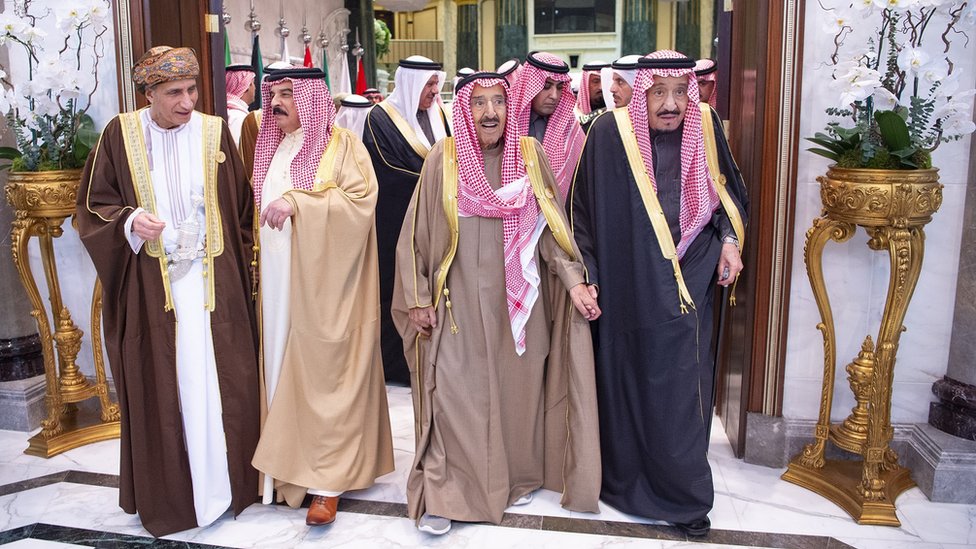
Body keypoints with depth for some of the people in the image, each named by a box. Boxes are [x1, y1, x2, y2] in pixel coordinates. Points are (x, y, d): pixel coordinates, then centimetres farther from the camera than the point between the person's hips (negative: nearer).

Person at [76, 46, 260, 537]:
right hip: (150, 282, 0)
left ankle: (224, 481, 22)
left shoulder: (214, 132, 1)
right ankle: (168, 491, 22)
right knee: (159, 386, 6)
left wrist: (238, 267, 5)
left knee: (216, 379, 5)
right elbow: (92, 204, 4)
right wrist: (129, 221, -16)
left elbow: (239, 206, 7)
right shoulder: (121, 135, -1)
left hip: (211, 279, 1)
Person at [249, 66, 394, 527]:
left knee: (324, 373, -4)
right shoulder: (271, 149, 15)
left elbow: (360, 200, -17)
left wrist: (297, 201, -22)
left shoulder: (341, 145, -4)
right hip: (277, 281, 6)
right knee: (284, 369, 7)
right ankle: (292, 464, 20)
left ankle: (327, 481, 3)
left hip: (322, 282, -6)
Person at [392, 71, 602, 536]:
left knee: (518, 386, 10)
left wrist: (574, 281, -8)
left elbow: (552, 226, 2)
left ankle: (517, 475, 29)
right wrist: (418, 298, -1)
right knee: (454, 389, -3)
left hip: (518, 298, 2)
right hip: (460, 299, -2)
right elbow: (418, 233, 2)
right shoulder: (443, 159, -1)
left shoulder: (529, 154, 3)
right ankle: (442, 492, 9)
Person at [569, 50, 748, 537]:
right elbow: (584, 208, -3)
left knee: (681, 389, 7)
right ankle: (625, 477, 30)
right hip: (629, 288, -2)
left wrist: (729, 240, -2)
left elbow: (727, 191, 14)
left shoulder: (703, 127, 0)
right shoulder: (611, 133, -9)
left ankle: (684, 494, 24)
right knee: (627, 383, 10)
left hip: (688, 287, 2)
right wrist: (587, 276, -5)